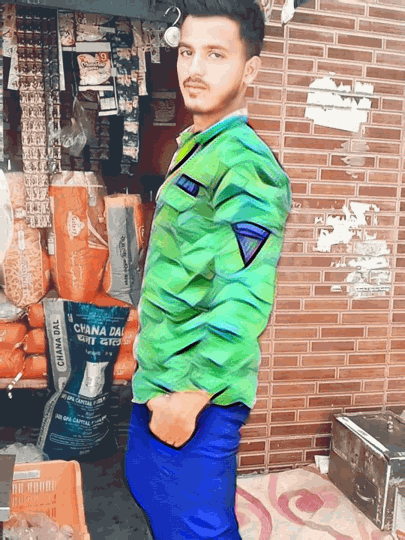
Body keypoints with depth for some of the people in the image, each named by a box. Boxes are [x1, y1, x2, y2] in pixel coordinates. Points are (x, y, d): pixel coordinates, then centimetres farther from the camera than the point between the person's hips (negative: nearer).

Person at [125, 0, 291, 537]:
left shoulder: (246, 163, -20)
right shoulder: (193, 147, 10)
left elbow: (245, 301, -27)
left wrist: (190, 395, -22)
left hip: (199, 393, -9)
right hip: (157, 375, 9)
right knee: (149, 488, 26)